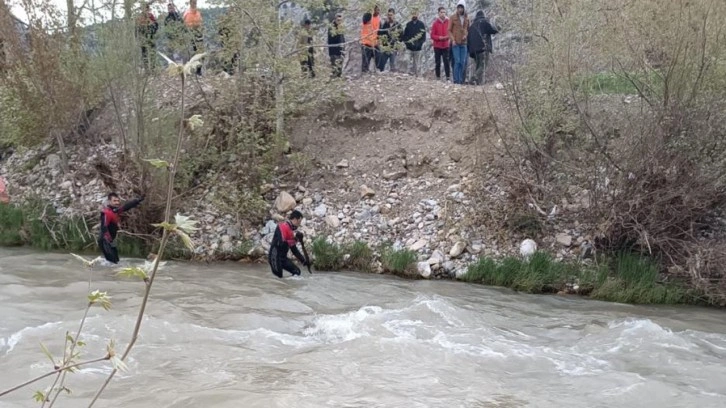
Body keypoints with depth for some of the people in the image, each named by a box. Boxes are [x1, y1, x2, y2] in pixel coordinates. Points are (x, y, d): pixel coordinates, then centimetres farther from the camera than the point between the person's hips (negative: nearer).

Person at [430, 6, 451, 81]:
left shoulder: (448, 22, 2)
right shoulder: (435, 23, -1)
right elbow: (432, 35, 0)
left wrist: (448, 37, -12)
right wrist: (439, 37, -15)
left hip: (446, 46, 0)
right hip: (437, 46, 0)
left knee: (447, 61, -6)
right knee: (438, 62, 4)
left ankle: (448, 77, -5)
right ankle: (438, 77, 10)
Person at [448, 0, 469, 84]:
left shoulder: (466, 19, 10)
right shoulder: (452, 18, 0)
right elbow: (449, 30, 0)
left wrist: (466, 35, -1)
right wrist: (453, 40, -13)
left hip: (463, 43, 4)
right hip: (455, 43, -4)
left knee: (463, 62, 2)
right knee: (457, 61, -10)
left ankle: (461, 80, 8)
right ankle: (456, 80, -5)